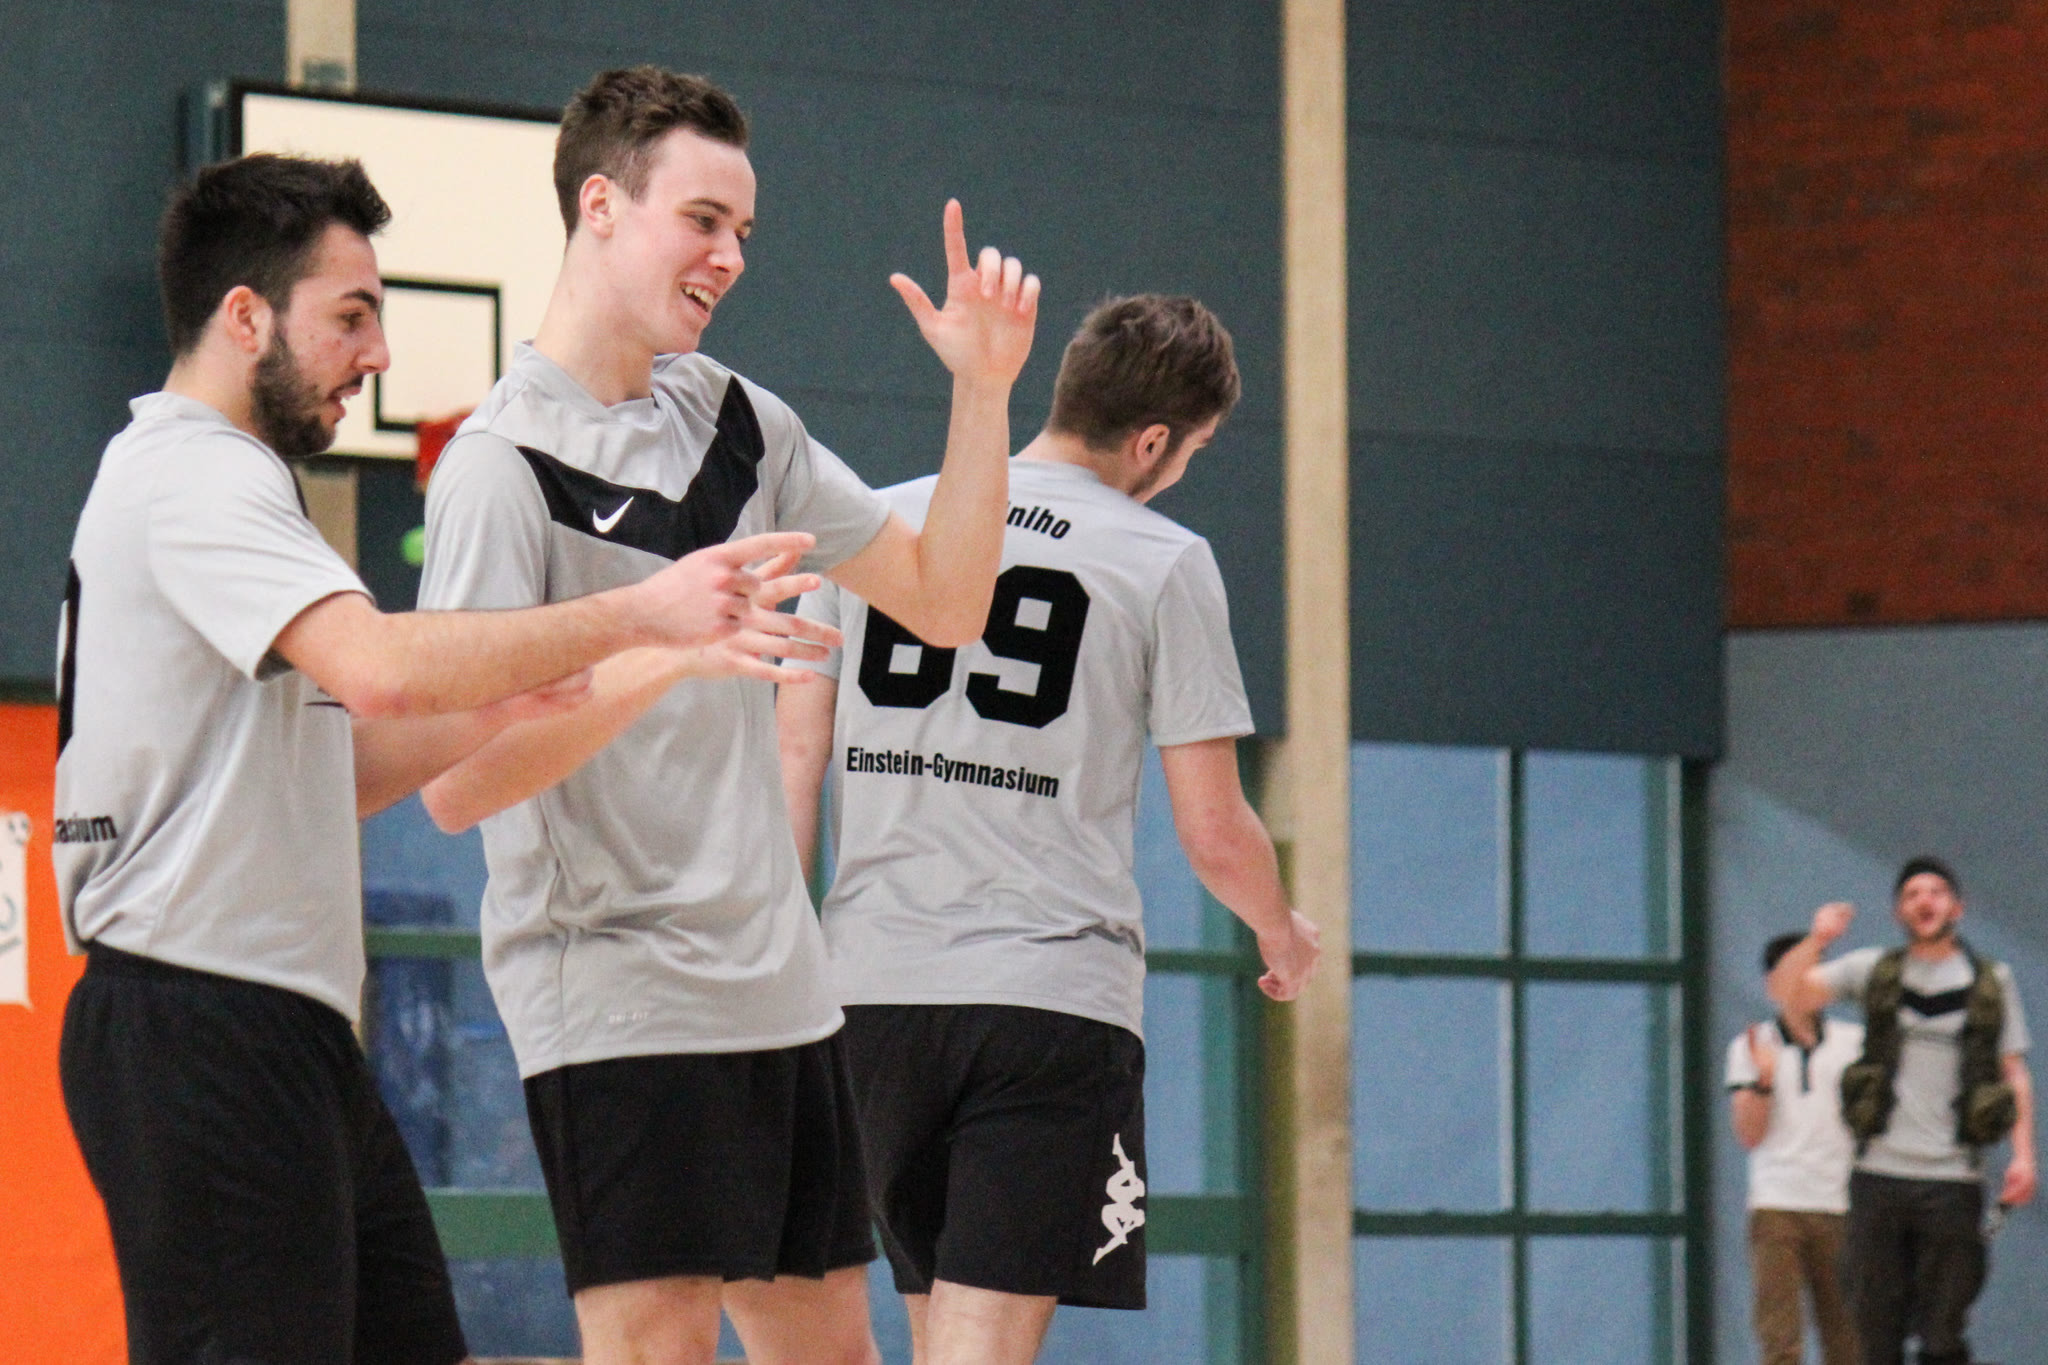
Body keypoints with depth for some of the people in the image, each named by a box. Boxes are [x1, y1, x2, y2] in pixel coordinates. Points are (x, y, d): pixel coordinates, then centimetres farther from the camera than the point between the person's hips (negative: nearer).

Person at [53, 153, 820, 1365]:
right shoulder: (194, 477, -12)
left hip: (294, 1027, 11)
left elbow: (328, 774, 23)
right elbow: (379, 666, -28)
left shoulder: (222, 480, 22)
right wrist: (637, 614, -23)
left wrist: (510, 705, 8)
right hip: (201, 1025, -11)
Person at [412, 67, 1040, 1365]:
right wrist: (659, 653, -31)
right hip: (618, 997, -8)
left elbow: (944, 598, 15)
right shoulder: (503, 464, -11)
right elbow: (453, 782, -19)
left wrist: (983, 389, 4)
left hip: (778, 986, 8)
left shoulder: (735, 416, 12)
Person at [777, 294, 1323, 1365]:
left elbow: (794, 755, 9)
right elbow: (1215, 836, 0)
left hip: (871, 992, 5)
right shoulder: (1164, 563, -1)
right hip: (1052, 998, -5)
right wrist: (1283, 933, 20)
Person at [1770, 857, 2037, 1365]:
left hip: (1953, 1180, -1)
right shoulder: (1874, 971, 10)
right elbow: (1786, 993, 4)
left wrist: (2023, 1154, -2)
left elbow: (2015, 1074, 9)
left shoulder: (1991, 982, 10)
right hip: (1880, 1175, 1)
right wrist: (1816, 941, -13)